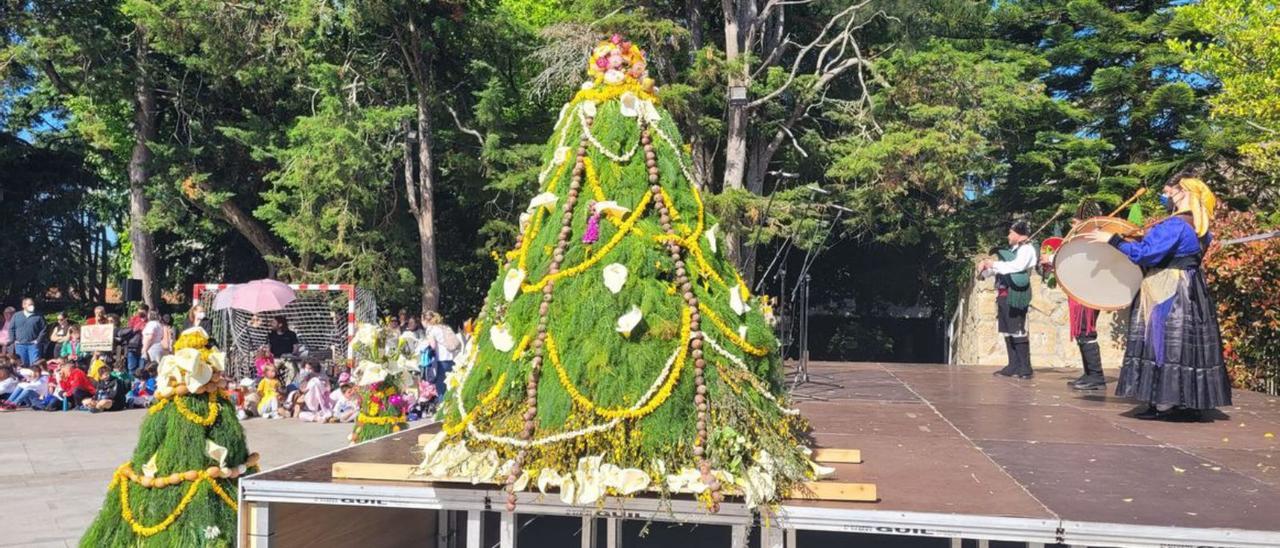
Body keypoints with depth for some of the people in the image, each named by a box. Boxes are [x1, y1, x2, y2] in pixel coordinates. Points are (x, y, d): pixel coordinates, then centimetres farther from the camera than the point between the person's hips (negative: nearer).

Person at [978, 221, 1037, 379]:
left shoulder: (1026, 249, -4)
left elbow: (1018, 266, -20)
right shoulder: (1012, 250, 22)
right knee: (1007, 330, 9)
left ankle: (1025, 368, -8)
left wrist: (993, 264, -17)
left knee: (1018, 330, -10)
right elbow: (999, 268, 22)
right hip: (1004, 294, 9)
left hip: (1015, 294, -9)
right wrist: (985, 268, 3)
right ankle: (1014, 366, 14)